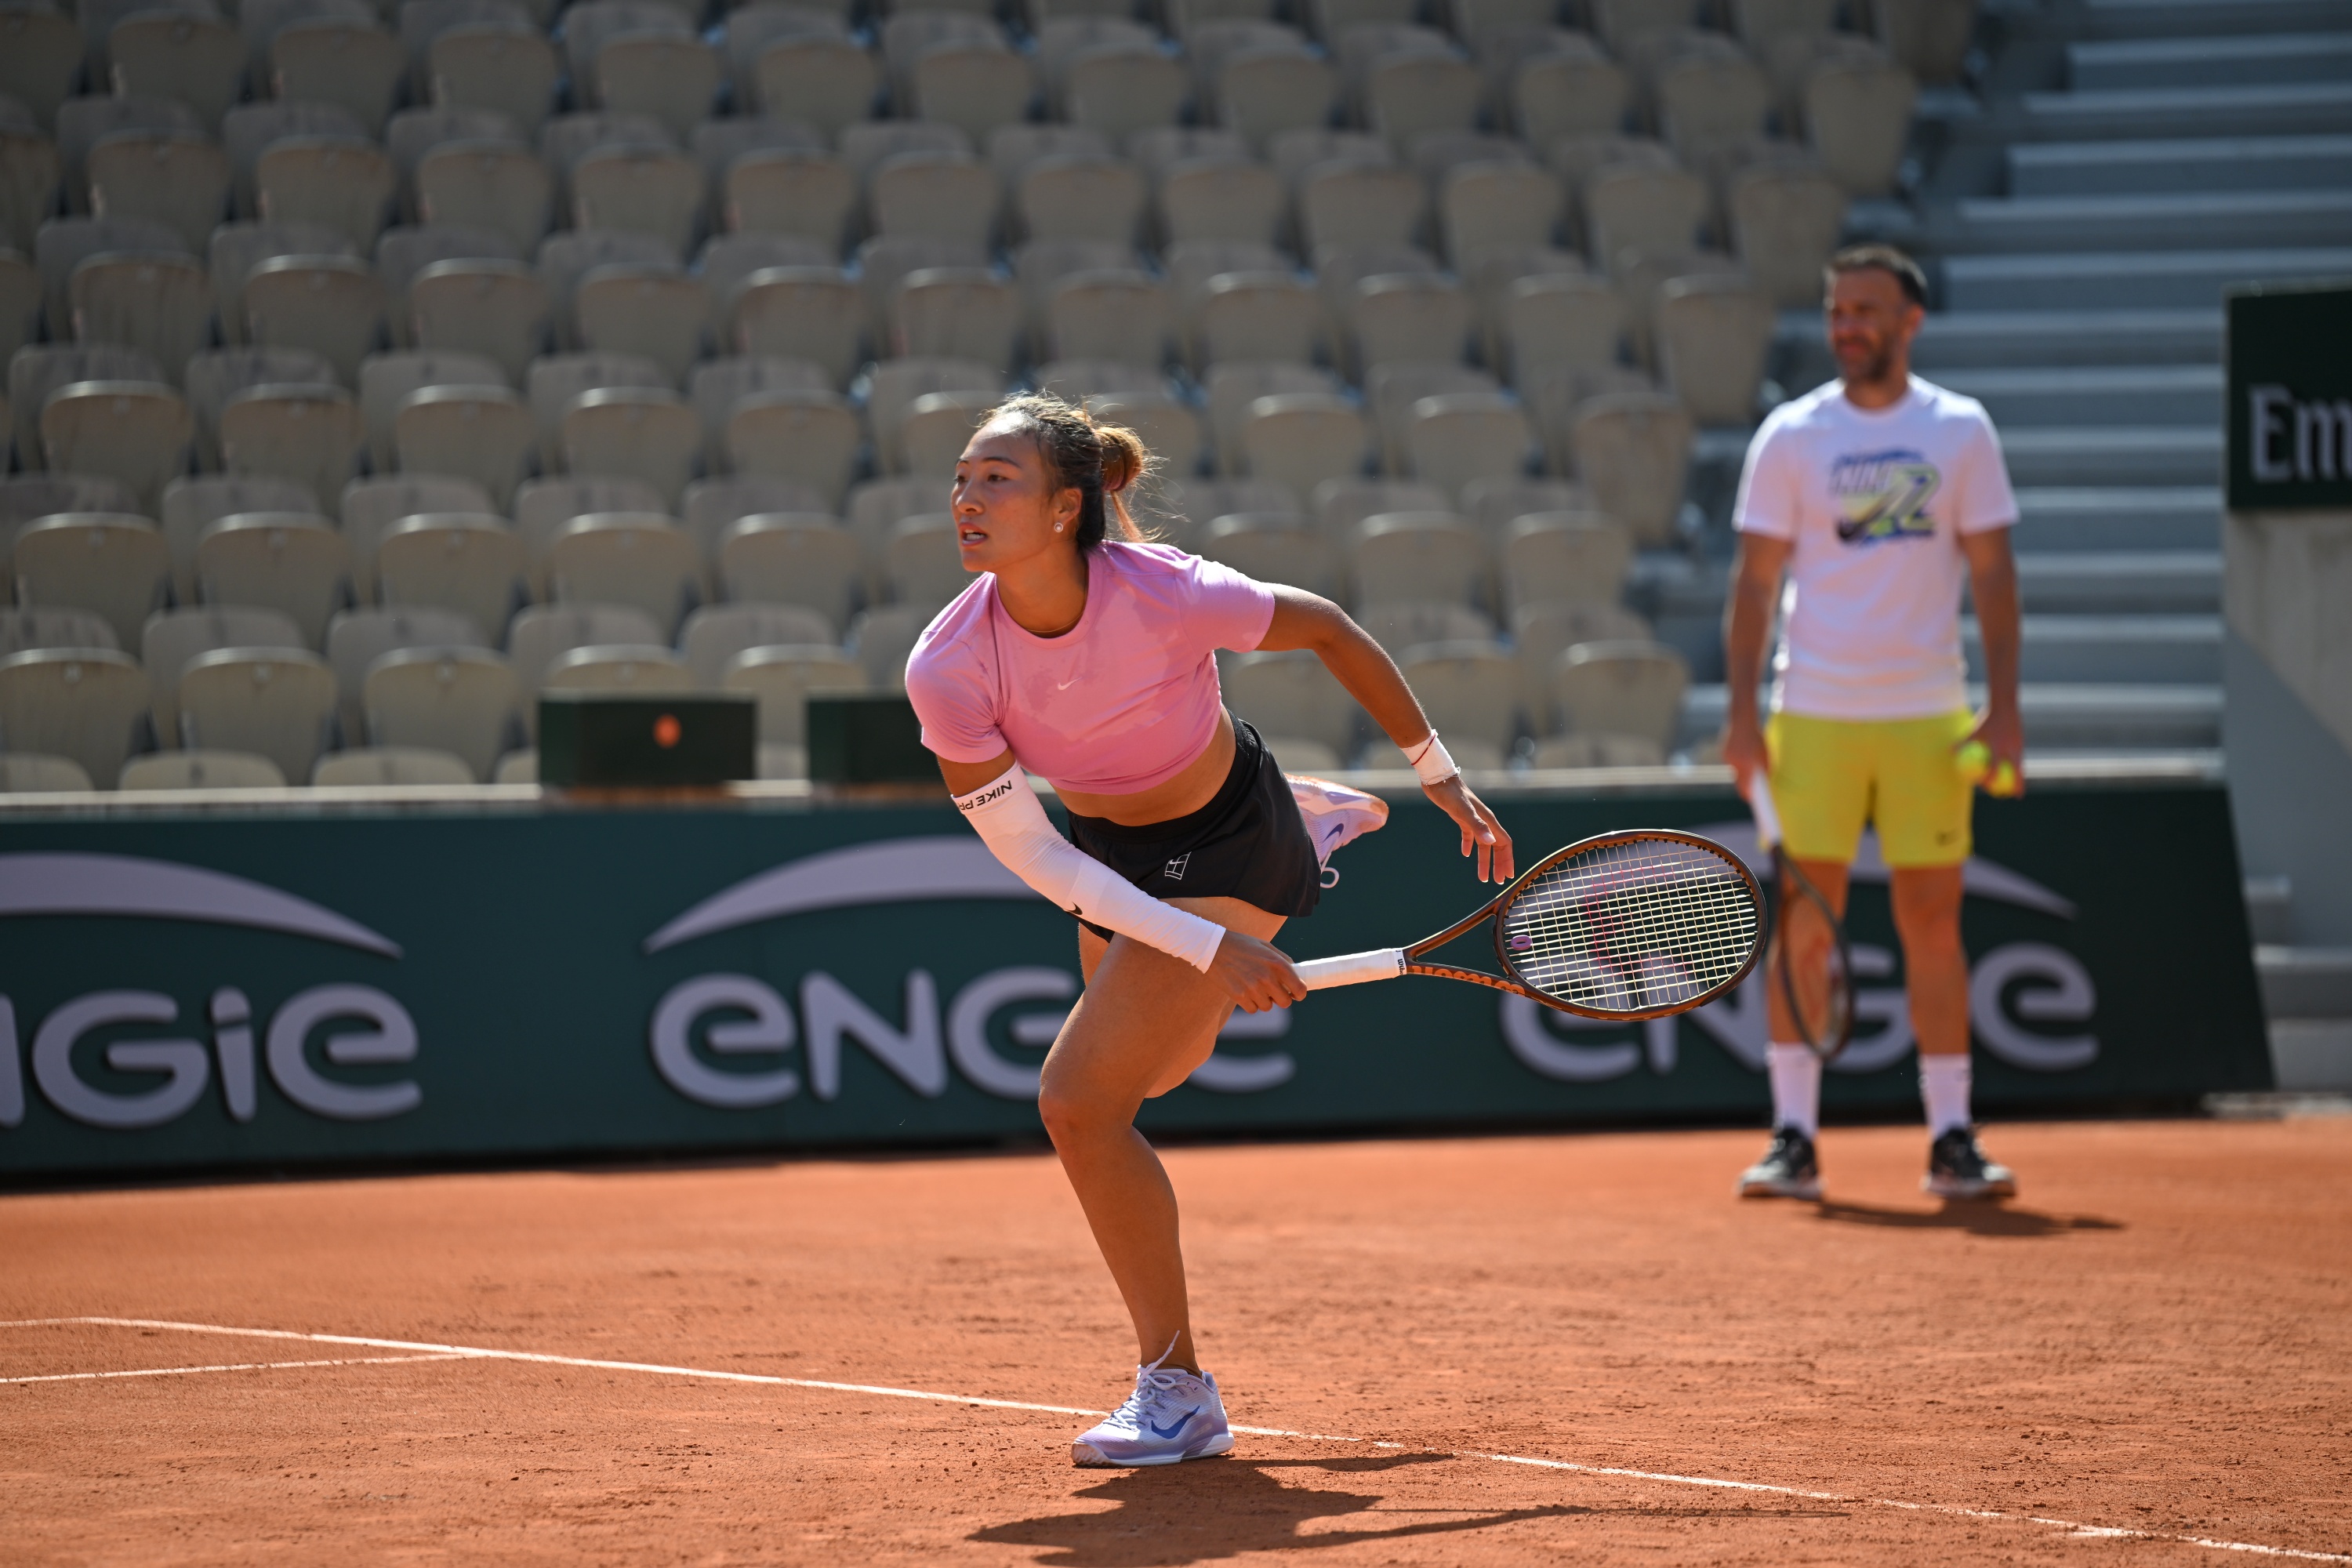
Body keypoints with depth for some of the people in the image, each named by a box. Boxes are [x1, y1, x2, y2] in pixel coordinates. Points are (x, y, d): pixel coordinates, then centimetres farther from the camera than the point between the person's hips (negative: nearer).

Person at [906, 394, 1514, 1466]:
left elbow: (1324, 628, -14)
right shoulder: (946, 669, -27)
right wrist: (1208, 946, -28)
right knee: (1145, 1072, 32)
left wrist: (1440, 775, -7)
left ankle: (1177, 1392, -3)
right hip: (1111, 850, 5)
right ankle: (1316, 820, 59)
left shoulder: (1165, 596, -34)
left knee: (1080, 1101, -18)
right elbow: (1030, 855, -21)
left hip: (1222, 848, -5)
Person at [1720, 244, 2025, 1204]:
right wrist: (1741, 711, -6)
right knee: (1804, 925, -2)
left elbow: (1992, 572, 5)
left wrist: (2004, 707, -3)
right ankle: (1793, 1138, 2)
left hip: (1928, 718, 1)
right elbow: (1754, 579, 2)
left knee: (1932, 923, 1)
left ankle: (1950, 1140, 7)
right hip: (1813, 717, -1)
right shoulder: (1789, 436, 2)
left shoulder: (1960, 431, 5)